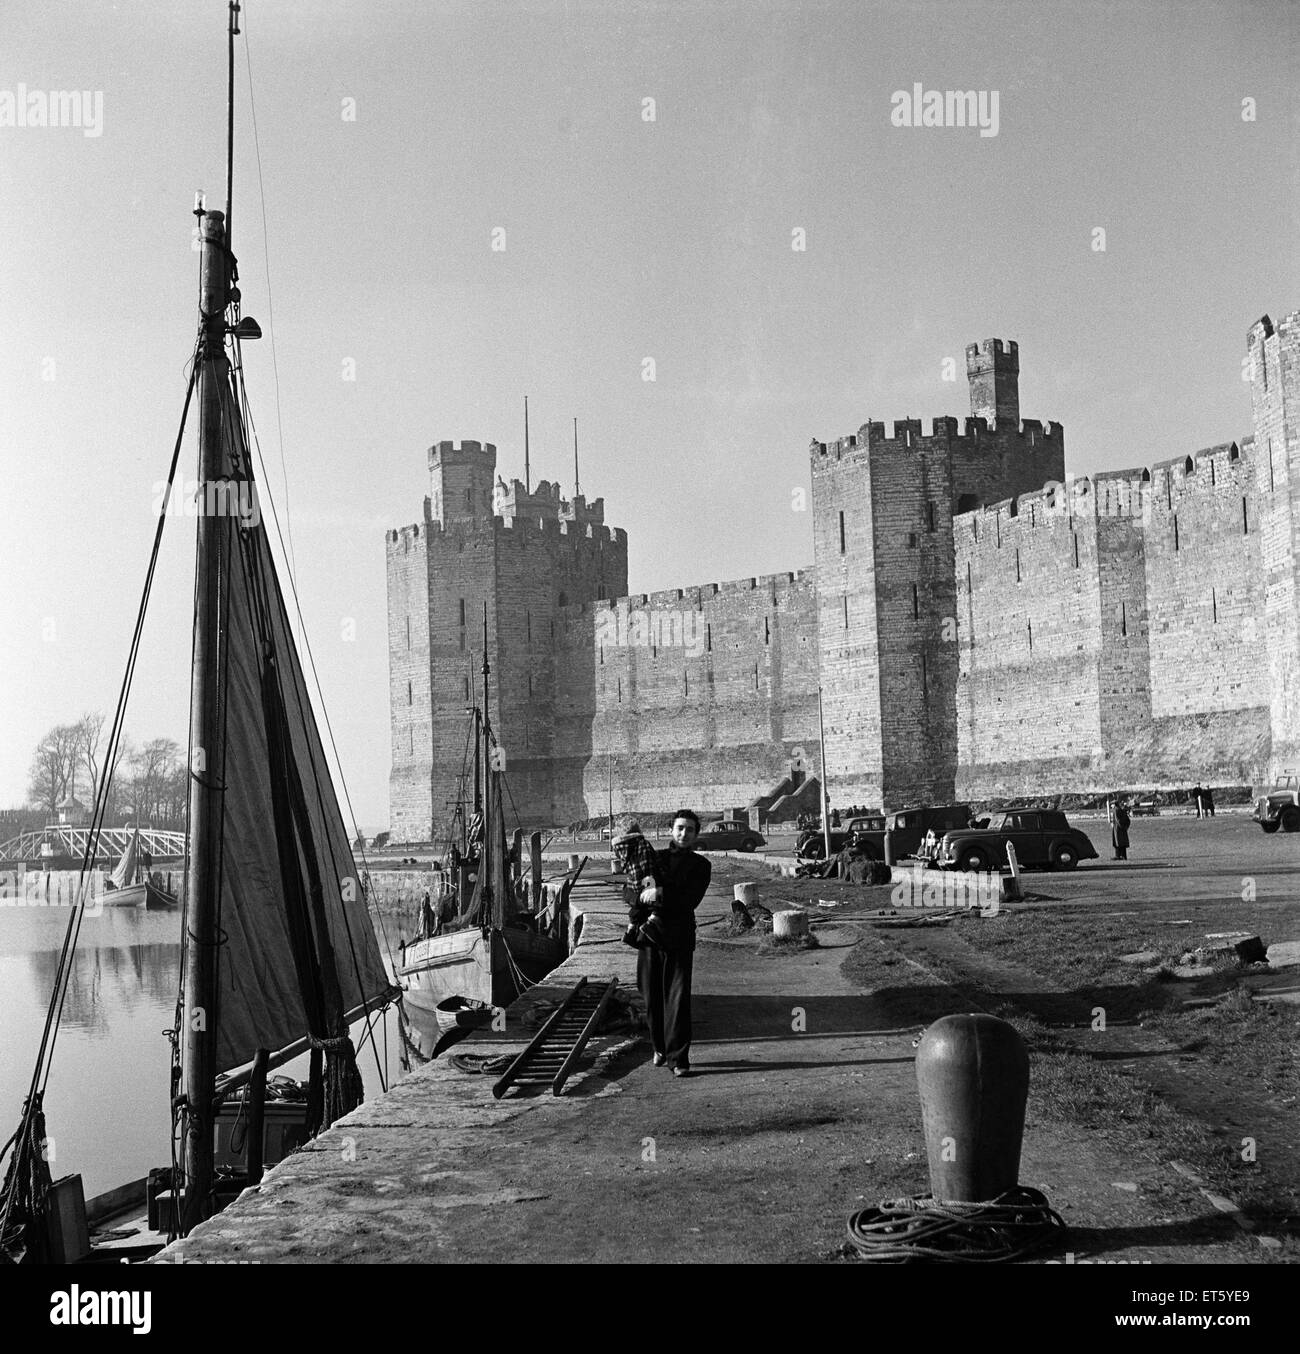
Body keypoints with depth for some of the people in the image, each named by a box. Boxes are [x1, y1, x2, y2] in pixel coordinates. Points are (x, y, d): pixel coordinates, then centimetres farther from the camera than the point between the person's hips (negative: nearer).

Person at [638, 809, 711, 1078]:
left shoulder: (700, 866, 5)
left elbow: (690, 900, -9)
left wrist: (660, 894, -19)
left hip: (679, 937, -3)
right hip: (650, 935, 3)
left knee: (678, 998, -9)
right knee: (652, 997, 8)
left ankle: (678, 1058, -7)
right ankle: (660, 1048, 27)